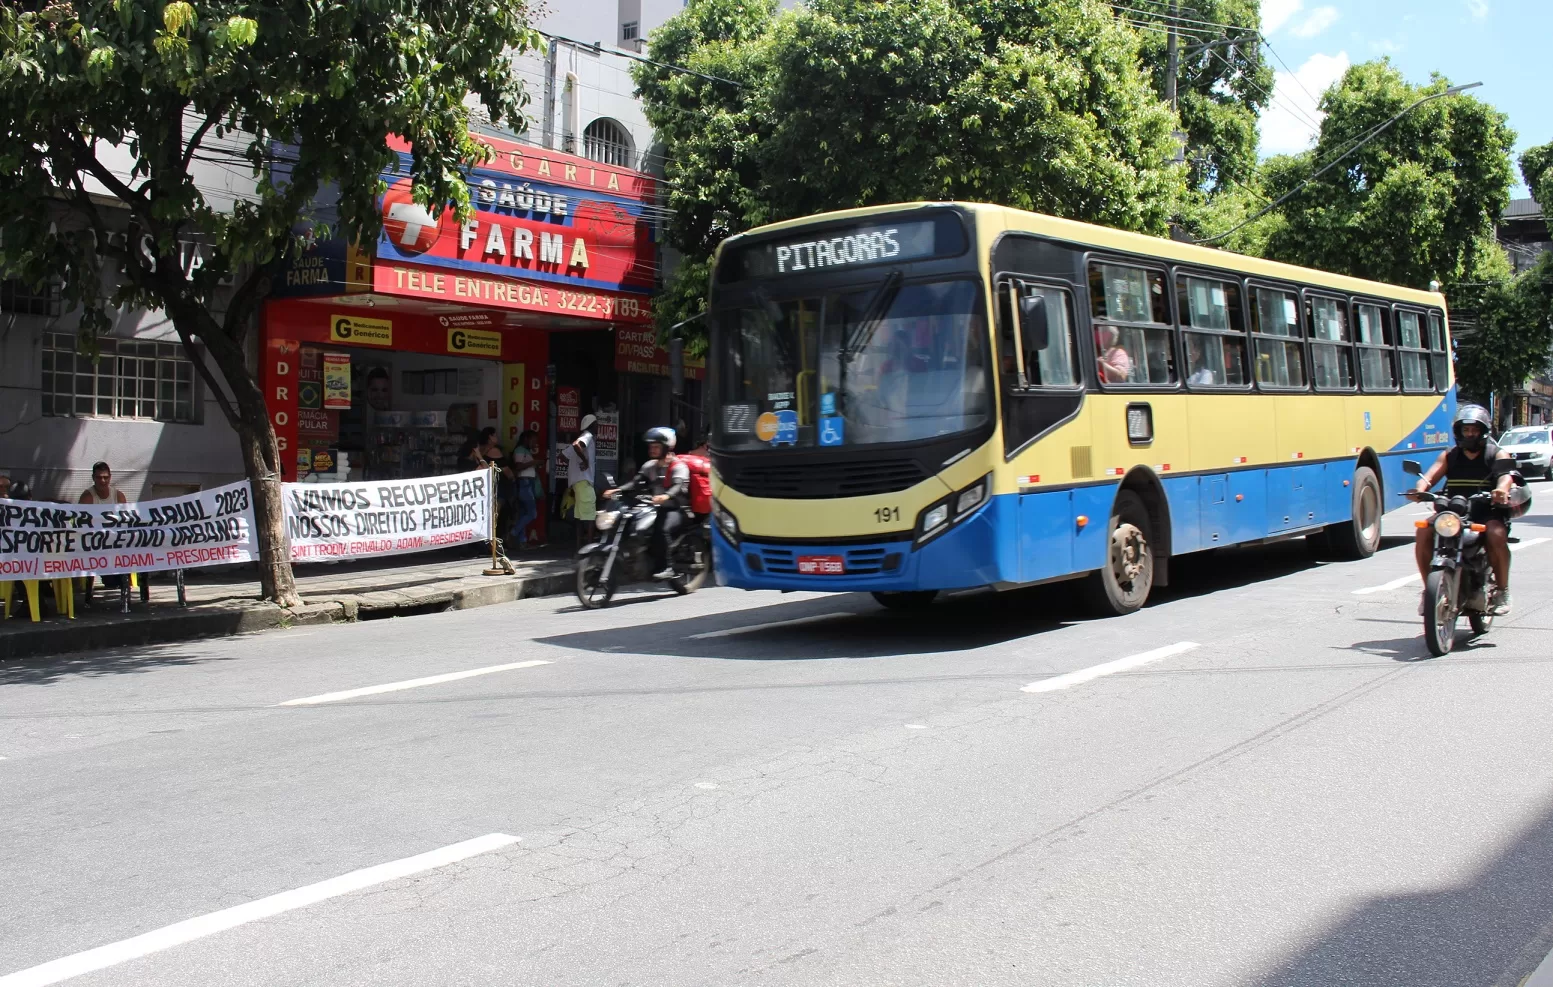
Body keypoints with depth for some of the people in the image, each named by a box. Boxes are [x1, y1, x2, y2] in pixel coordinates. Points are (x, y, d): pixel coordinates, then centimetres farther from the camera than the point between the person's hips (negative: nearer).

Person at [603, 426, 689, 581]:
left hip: (675, 509, -7)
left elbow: (679, 486, -26)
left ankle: (667, 568, -32)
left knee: (662, 529, -34)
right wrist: (617, 490, -15)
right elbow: (636, 482, 3)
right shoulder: (649, 466, 14)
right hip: (657, 508, 7)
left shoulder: (678, 466, -7)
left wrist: (666, 496, -48)